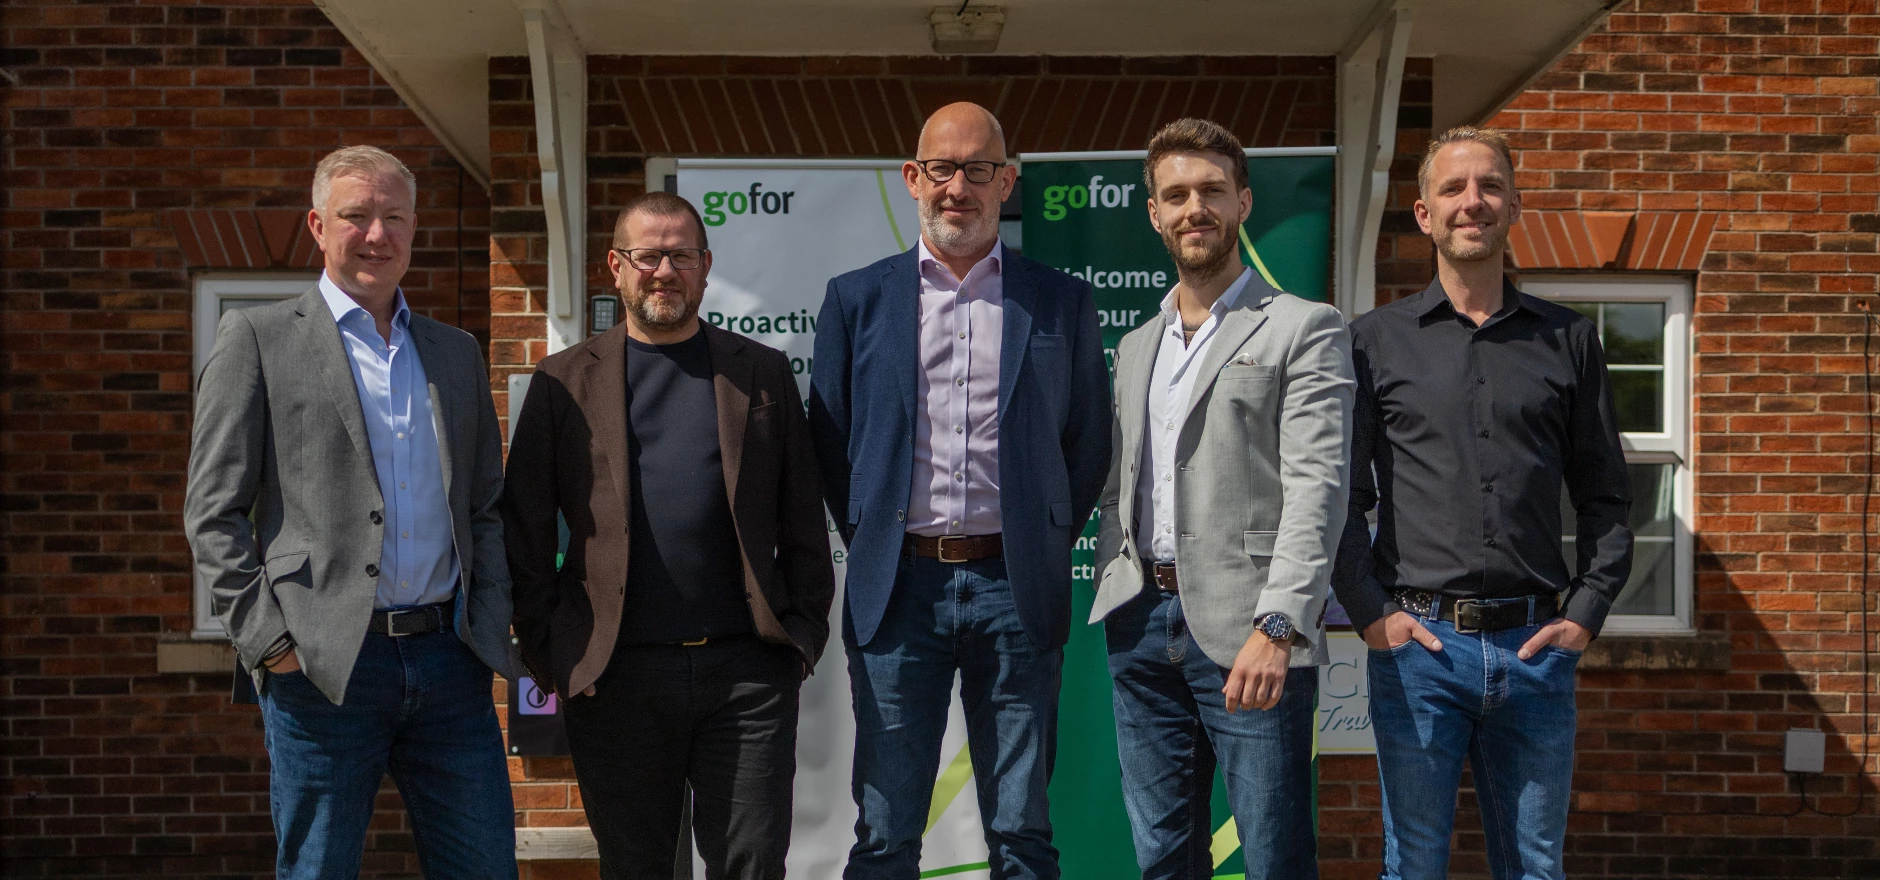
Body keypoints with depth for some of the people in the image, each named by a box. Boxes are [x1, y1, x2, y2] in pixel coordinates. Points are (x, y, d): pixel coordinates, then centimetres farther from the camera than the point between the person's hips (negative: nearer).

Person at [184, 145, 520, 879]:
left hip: (449, 658, 4)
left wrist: (490, 624, 5)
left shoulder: (457, 352, 15)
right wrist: (267, 641, -9)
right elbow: (213, 511, -1)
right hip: (324, 666, -3)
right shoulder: (258, 338, 2)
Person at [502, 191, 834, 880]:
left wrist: (804, 634, 1)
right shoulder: (564, 382, 7)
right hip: (616, 678, 0)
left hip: (747, 669, 0)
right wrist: (546, 653, -2)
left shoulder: (763, 373, 10)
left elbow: (803, 522, 9)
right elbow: (524, 532, 5)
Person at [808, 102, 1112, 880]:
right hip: (898, 587, 0)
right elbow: (827, 439, 11)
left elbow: (1088, 445, 11)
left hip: (1014, 590, 0)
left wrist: (1043, 548, 8)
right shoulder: (856, 299, 7)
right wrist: (871, 545, 8)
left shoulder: (1062, 303, 7)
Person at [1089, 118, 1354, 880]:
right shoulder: (1135, 346, 20)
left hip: (1246, 628, -5)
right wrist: (1114, 605, 11)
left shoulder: (1303, 329, -1)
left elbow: (1316, 488, -12)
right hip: (1142, 625, 6)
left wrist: (1277, 625, -22)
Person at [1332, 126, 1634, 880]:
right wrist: (1372, 614, -7)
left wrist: (1585, 614, 1)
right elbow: (1340, 498, 2)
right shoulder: (1374, 342, 5)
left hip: (1537, 647, 2)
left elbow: (1604, 498, 11)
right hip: (1418, 644, -2)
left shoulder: (1568, 339, 10)